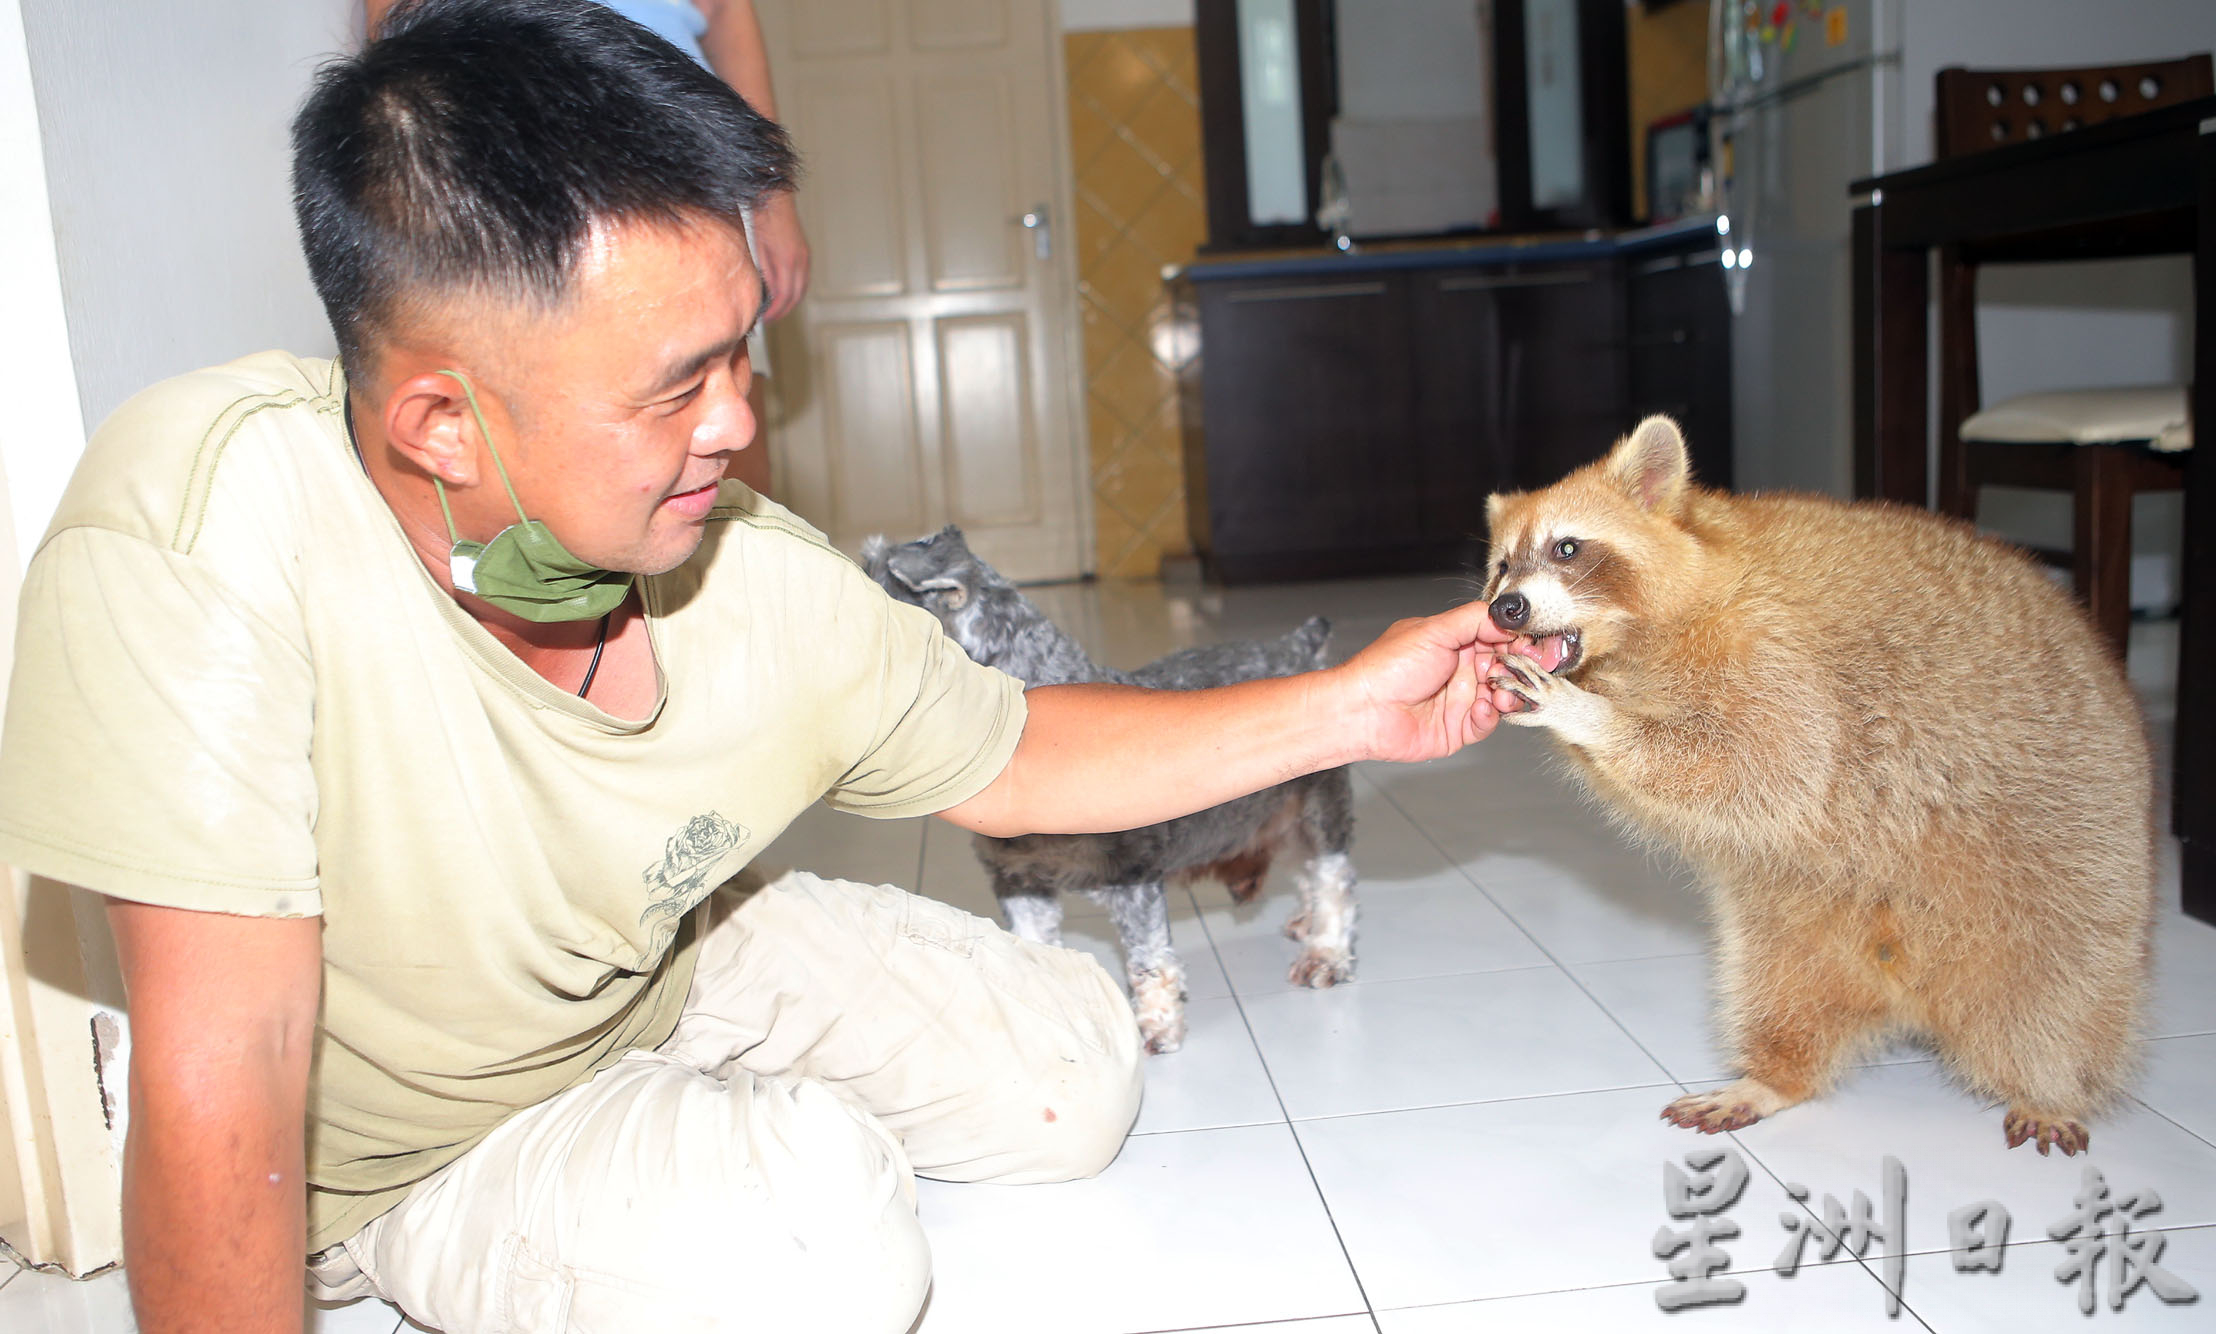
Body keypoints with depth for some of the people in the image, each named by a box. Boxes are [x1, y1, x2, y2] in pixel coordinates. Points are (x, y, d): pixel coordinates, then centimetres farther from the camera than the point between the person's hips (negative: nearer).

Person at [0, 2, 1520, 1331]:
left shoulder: (768, 590, -25)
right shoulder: (209, 512, -38)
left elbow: (1008, 760, -7)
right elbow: (218, 1082, -33)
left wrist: (1346, 711, -11)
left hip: (673, 962, 4)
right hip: (394, 1155, -4)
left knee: (1072, 1078, 2)